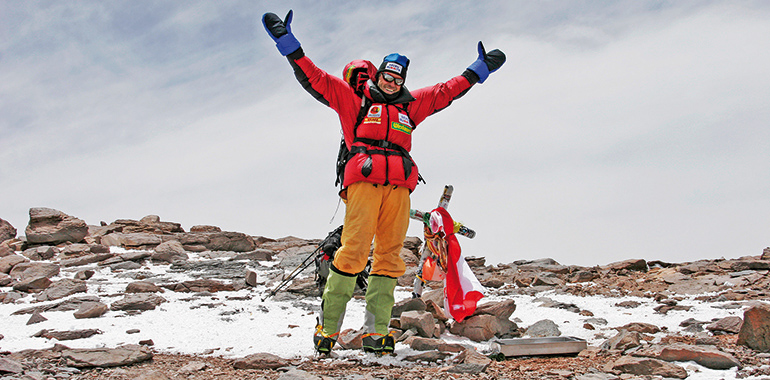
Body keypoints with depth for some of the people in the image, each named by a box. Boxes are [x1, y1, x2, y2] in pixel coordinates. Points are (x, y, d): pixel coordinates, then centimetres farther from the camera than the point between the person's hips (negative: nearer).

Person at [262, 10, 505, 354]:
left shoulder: (410, 106, 27)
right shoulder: (353, 98, 16)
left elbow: (447, 90, 35)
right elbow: (315, 79, 10)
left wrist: (479, 68, 39)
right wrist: (288, 43, 3)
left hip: (398, 187, 4)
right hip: (363, 182, -4)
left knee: (389, 255, -2)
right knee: (354, 251, -15)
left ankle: (376, 332, -1)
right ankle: (327, 327, -10)